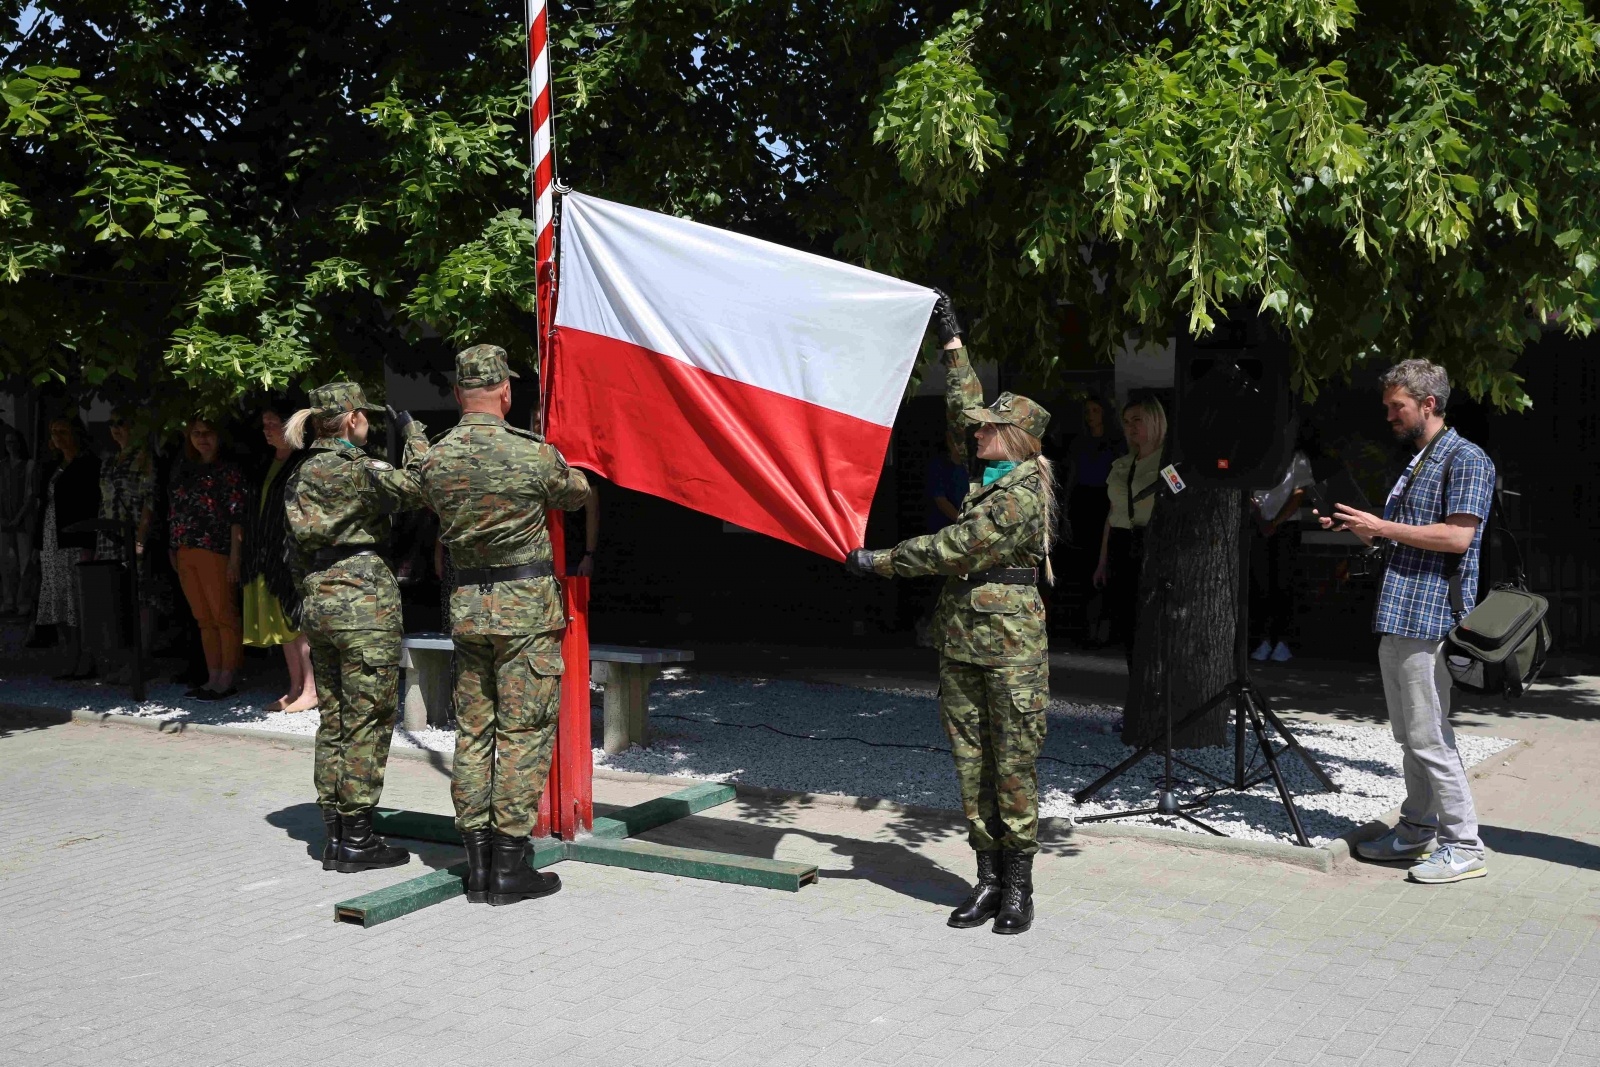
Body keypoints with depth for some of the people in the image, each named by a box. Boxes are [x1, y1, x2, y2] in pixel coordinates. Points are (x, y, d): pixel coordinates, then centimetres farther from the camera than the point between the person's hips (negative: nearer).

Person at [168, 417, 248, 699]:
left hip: (215, 551, -7)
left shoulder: (229, 471, -2)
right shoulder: (183, 472, 17)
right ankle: (213, 678, 13)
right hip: (186, 554, 7)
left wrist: (235, 557, -14)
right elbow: (175, 514, 19)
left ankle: (227, 680, -1)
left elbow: (237, 515, -8)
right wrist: (173, 550, 12)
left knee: (223, 616, -4)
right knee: (204, 619, 9)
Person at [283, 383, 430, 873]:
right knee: (368, 722, -2)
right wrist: (412, 430, -7)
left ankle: (335, 834, 17)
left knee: (334, 721, 13)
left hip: (318, 601, 8)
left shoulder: (300, 475, 13)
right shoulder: (355, 468, -12)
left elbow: (297, 553, 17)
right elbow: (418, 485, -21)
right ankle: (357, 840, 2)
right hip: (364, 599, -8)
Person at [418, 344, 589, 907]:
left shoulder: (435, 461, 0)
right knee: (523, 733, 1)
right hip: (527, 606, -5)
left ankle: (477, 862, 15)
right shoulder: (533, 454, -12)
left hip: (467, 604, 5)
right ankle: (509, 867, 3)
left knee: (473, 733, 11)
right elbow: (576, 493, 7)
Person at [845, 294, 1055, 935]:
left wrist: (878, 560, -10)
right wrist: (952, 342, 30)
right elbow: (965, 408, 26)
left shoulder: (1022, 495, -13)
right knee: (972, 764, 8)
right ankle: (989, 880, 15)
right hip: (961, 641, 9)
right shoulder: (994, 475, 12)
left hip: (1012, 646, -9)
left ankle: (1018, 888, 6)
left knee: (1013, 767, -2)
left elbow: (953, 547, -15)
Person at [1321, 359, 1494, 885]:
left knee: (1428, 735, -9)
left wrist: (1382, 526, -16)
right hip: (1396, 621, 10)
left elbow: (1458, 536, -20)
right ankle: (1418, 829, 23)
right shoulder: (1414, 464, 21)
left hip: (1430, 620, -10)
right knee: (1410, 735, 14)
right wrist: (1358, 528, 10)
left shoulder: (1466, 459, -8)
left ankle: (1464, 846, -2)